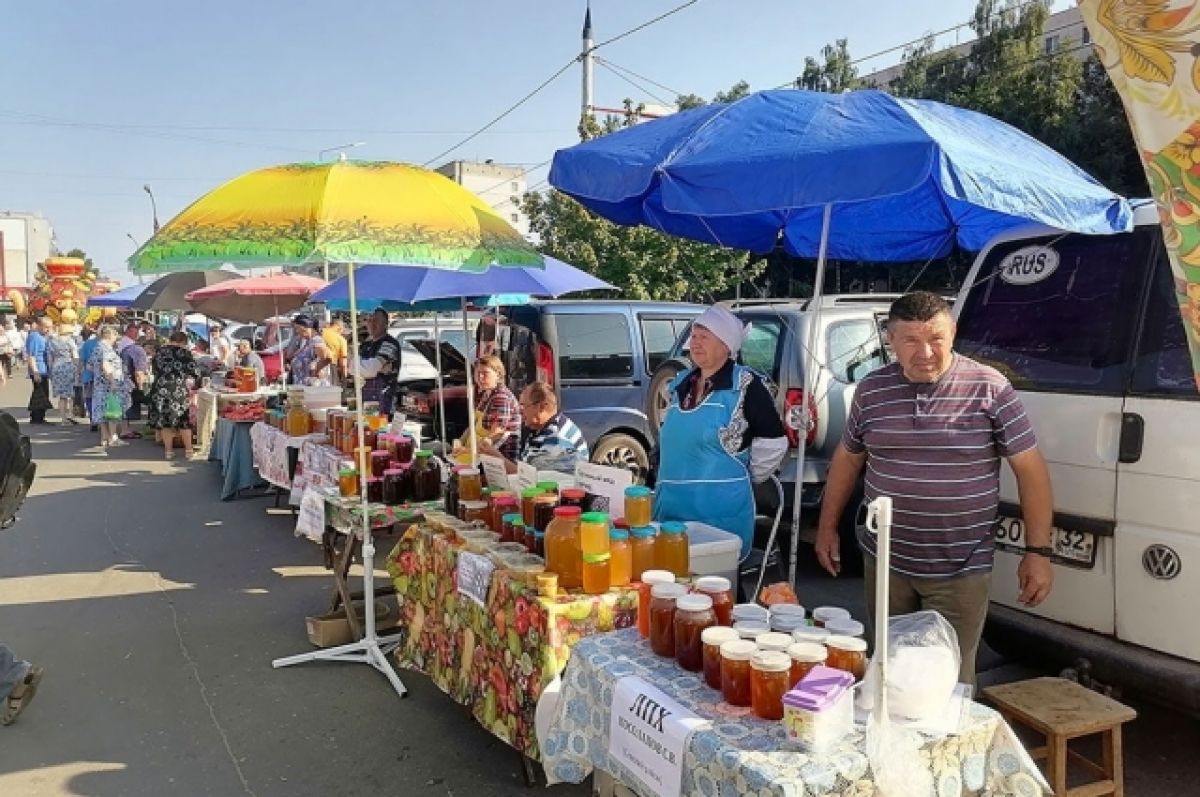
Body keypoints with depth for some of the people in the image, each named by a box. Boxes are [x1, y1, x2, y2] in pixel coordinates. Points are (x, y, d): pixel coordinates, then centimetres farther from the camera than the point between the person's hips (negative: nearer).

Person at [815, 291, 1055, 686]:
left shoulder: (989, 388, -10)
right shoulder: (871, 389, 0)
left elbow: (1031, 470, -6)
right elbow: (847, 459, 13)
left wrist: (1037, 552, -8)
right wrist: (827, 527, 14)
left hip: (960, 569, -3)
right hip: (884, 561, 3)